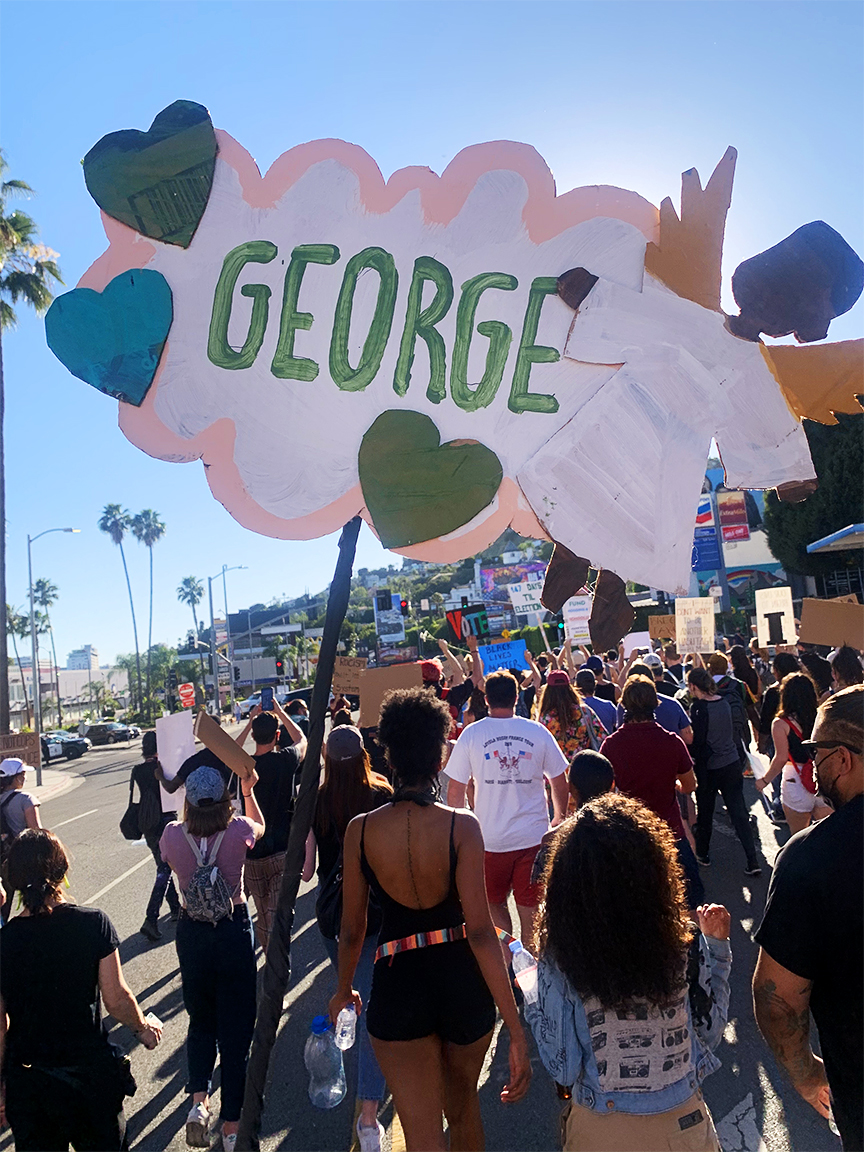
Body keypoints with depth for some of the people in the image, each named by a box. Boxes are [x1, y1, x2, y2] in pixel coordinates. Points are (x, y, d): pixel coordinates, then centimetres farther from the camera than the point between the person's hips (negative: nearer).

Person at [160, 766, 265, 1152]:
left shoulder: (173, 835, -13)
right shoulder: (238, 830, -17)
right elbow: (260, 827, 9)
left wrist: (192, 817, 18)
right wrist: (248, 791, 20)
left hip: (192, 933, 2)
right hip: (234, 929, -2)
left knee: (201, 1019, 24)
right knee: (235, 1026, 11)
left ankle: (199, 1099, 10)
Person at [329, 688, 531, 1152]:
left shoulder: (360, 830, -10)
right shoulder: (462, 826, -15)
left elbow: (352, 931, 0)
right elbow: (480, 931, -18)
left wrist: (343, 991, 18)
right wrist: (515, 1026, -14)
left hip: (397, 985, -1)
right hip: (462, 981, 2)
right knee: (463, 1104, 29)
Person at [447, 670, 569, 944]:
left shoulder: (471, 734, -5)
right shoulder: (538, 732, -2)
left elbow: (455, 791, -3)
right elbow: (560, 783, 6)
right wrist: (559, 821, 21)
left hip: (491, 837, -1)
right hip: (534, 836, 1)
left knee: (495, 903, 18)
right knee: (530, 907, 13)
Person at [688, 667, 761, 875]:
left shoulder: (699, 707, -16)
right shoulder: (724, 701, 2)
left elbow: (698, 741, -15)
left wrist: (697, 763, -7)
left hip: (710, 767, -5)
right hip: (733, 764, 5)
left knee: (704, 813, 13)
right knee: (739, 813, 7)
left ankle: (702, 854, 28)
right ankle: (753, 862, 3)